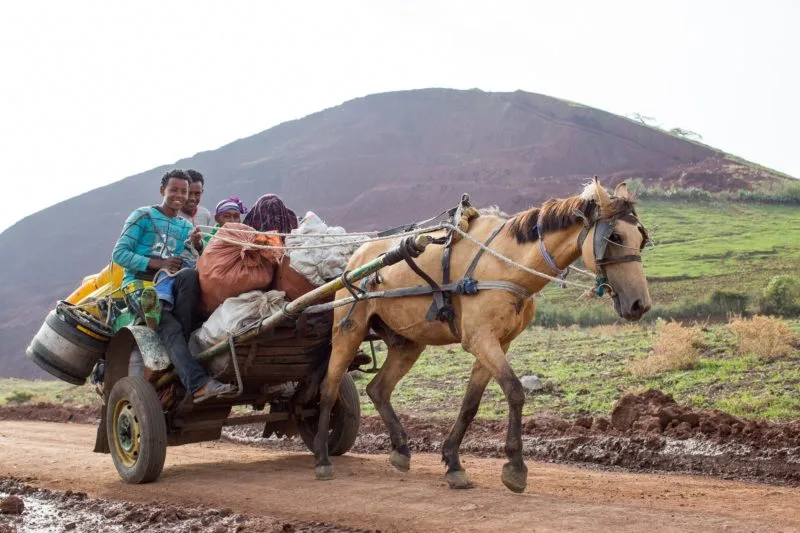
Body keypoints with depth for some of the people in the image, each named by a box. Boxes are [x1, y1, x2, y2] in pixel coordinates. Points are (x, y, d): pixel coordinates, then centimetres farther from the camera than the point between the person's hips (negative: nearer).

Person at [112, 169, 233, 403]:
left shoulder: (186, 227, 22)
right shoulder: (143, 216, 6)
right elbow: (119, 254, -3)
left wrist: (198, 245, -12)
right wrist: (157, 263, -14)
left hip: (168, 287, 4)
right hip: (139, 286, -4)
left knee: (189, 275, -33)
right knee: (170, 329, -31)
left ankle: (182, 341, -32)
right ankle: (198, 384, -49)